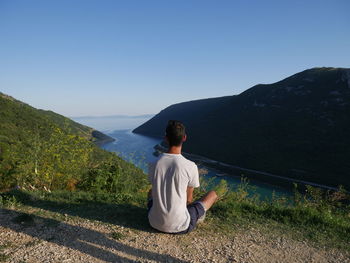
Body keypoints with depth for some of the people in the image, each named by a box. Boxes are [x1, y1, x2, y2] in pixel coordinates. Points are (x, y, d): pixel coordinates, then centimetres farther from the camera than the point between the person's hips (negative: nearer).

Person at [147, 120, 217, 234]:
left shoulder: (153, 165, -9)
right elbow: (189, 199, -4)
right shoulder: (191, 166, -19)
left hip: (155, 223, 4)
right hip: (180, 227, -3)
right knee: (213, 194, 14)